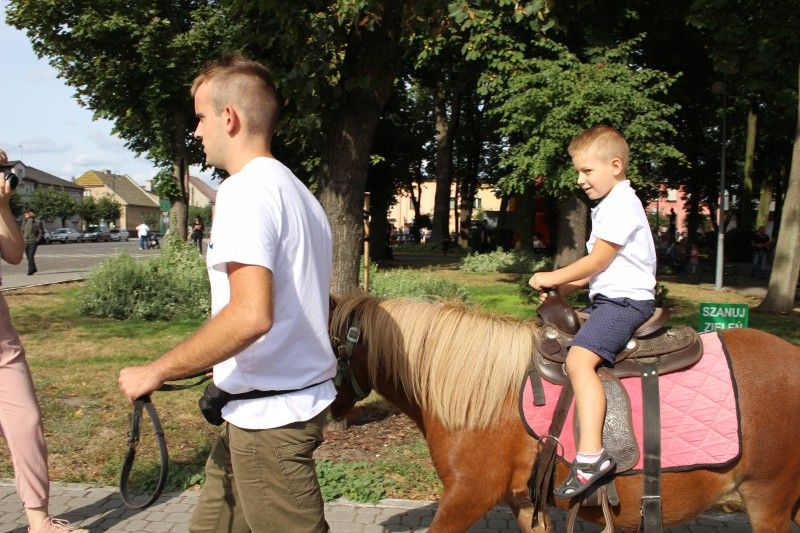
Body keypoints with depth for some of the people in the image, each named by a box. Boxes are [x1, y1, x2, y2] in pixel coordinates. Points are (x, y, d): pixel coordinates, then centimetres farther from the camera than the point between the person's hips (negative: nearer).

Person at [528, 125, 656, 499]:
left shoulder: (621, 203, -11)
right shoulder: (611, 204, 21)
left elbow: (598, 260, -16)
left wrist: (553, 278, -7)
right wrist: (564, 288, 11)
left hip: (626, 299, -12)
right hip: (609, 298, 12)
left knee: (578, 358, -28)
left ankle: (591, 454, -35)